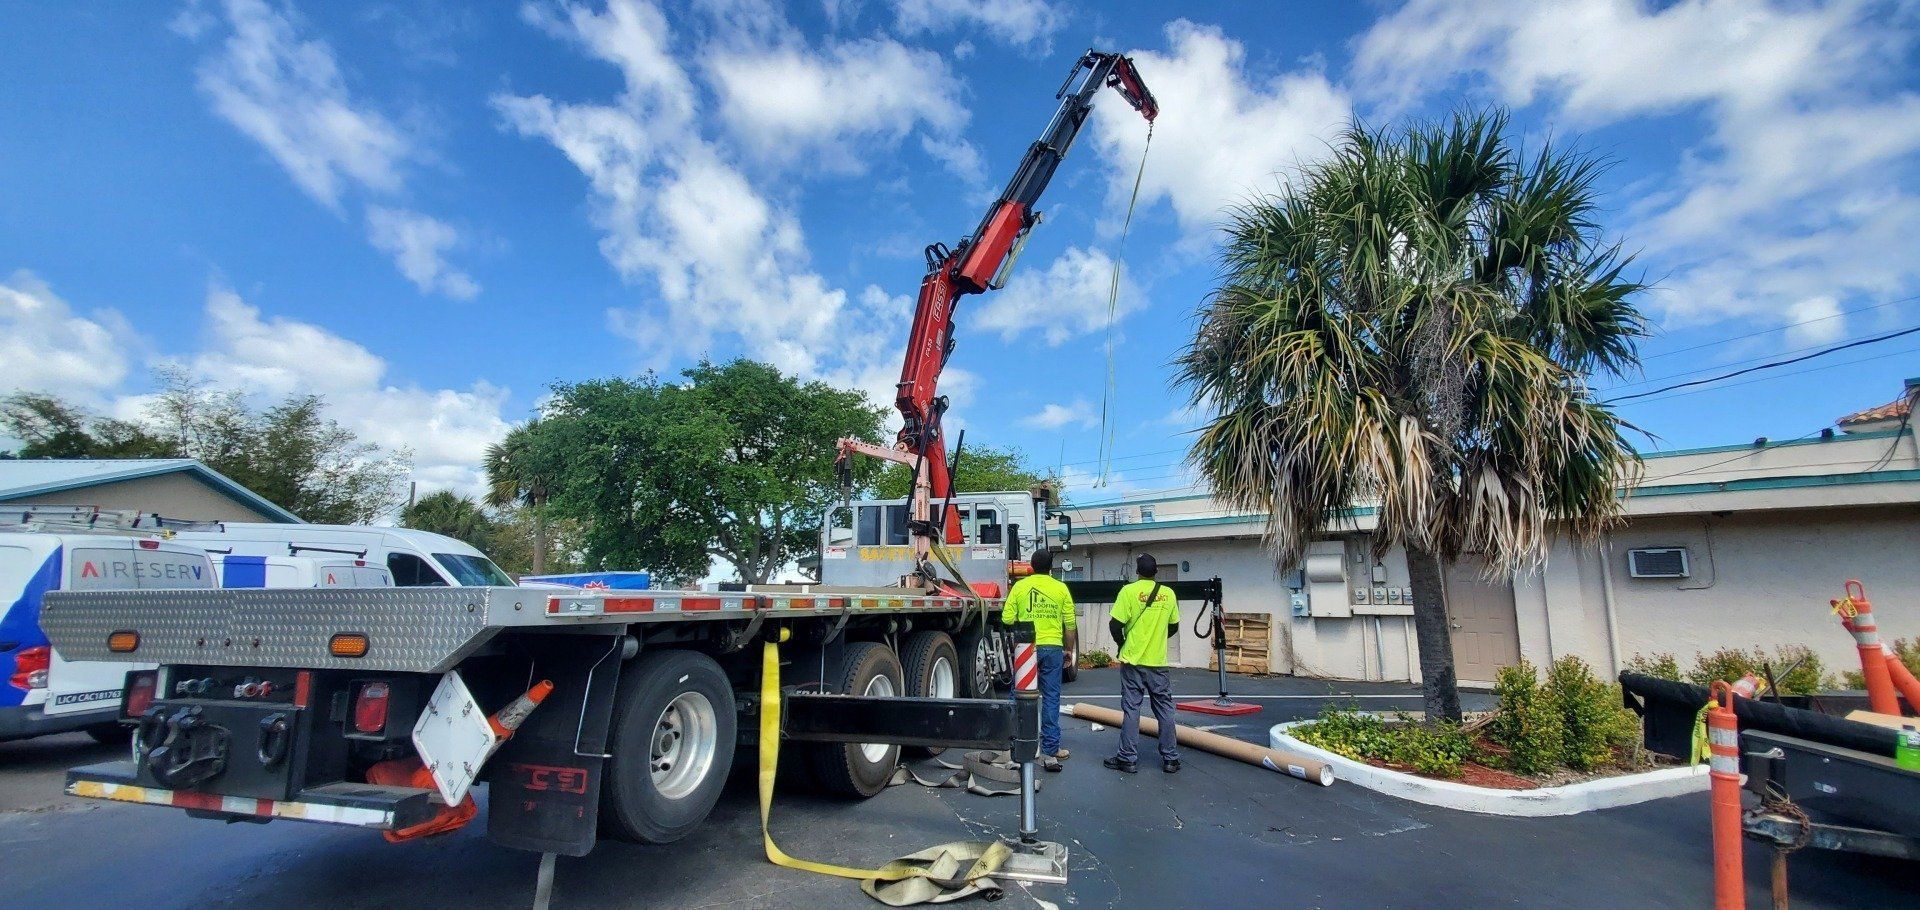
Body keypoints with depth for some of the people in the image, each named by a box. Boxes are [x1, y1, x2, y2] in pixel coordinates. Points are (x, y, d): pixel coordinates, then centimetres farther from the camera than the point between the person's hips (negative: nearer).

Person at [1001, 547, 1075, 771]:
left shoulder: (1019, 586, -2)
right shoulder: (1061, 588, 0)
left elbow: (1007, 619, -3)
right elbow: (1070, 624, 3)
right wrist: (1069, 649, 15)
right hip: (1053, 648, 0)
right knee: (1051, 698, 6)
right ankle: (1050, 750, 8)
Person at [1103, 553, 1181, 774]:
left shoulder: (1129, 591, -10)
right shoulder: (1168, 593, 1)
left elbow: (1115, 624, -14)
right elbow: (1174, 627, 11)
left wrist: (1122, 643, 5)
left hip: (1133, 660, -3)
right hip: (1158, 661, 3)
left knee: (1131, 709, 4)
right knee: (1165, 708, 12)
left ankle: (1128, 759, 8)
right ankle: (1170, 758, 17)